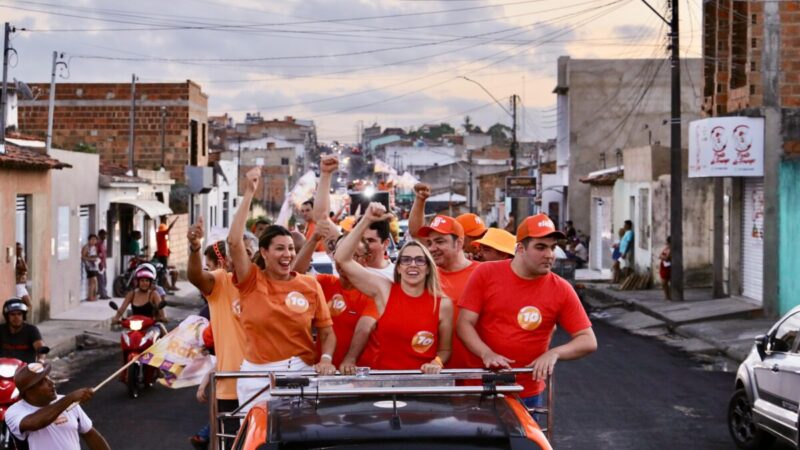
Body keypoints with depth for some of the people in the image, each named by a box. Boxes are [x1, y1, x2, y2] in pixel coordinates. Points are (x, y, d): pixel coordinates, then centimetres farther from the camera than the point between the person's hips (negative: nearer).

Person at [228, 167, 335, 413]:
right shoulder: (252, 281, -1)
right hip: (257, 374, -1)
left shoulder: (310, 285, 3)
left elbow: (326, 331, 6)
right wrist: (249, 193, -14)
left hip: (302, 371, 1)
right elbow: (234, 241, -15)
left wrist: (326, 359, -13)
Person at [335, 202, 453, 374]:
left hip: (422, 380, -1)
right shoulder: (384, 290, 3)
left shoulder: (443, 304, 2)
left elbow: (445, 349, 13)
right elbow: (342, 259, -2)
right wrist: (367, 221, -6)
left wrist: (437, 363, -8)